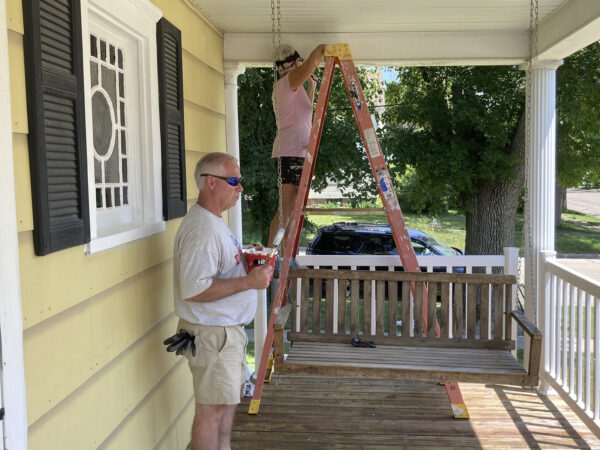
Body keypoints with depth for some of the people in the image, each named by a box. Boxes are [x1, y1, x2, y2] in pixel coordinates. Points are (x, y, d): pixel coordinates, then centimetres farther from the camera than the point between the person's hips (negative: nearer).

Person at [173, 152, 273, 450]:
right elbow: (193, 289, -30)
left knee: (228, 398, 23)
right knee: (212, 408, 2)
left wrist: (248, 263, 6)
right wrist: (248, 282, -26)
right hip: (211, 333, -11)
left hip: (228, 328, 11)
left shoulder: (215, 221, 11)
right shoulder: (200, 229, -23)